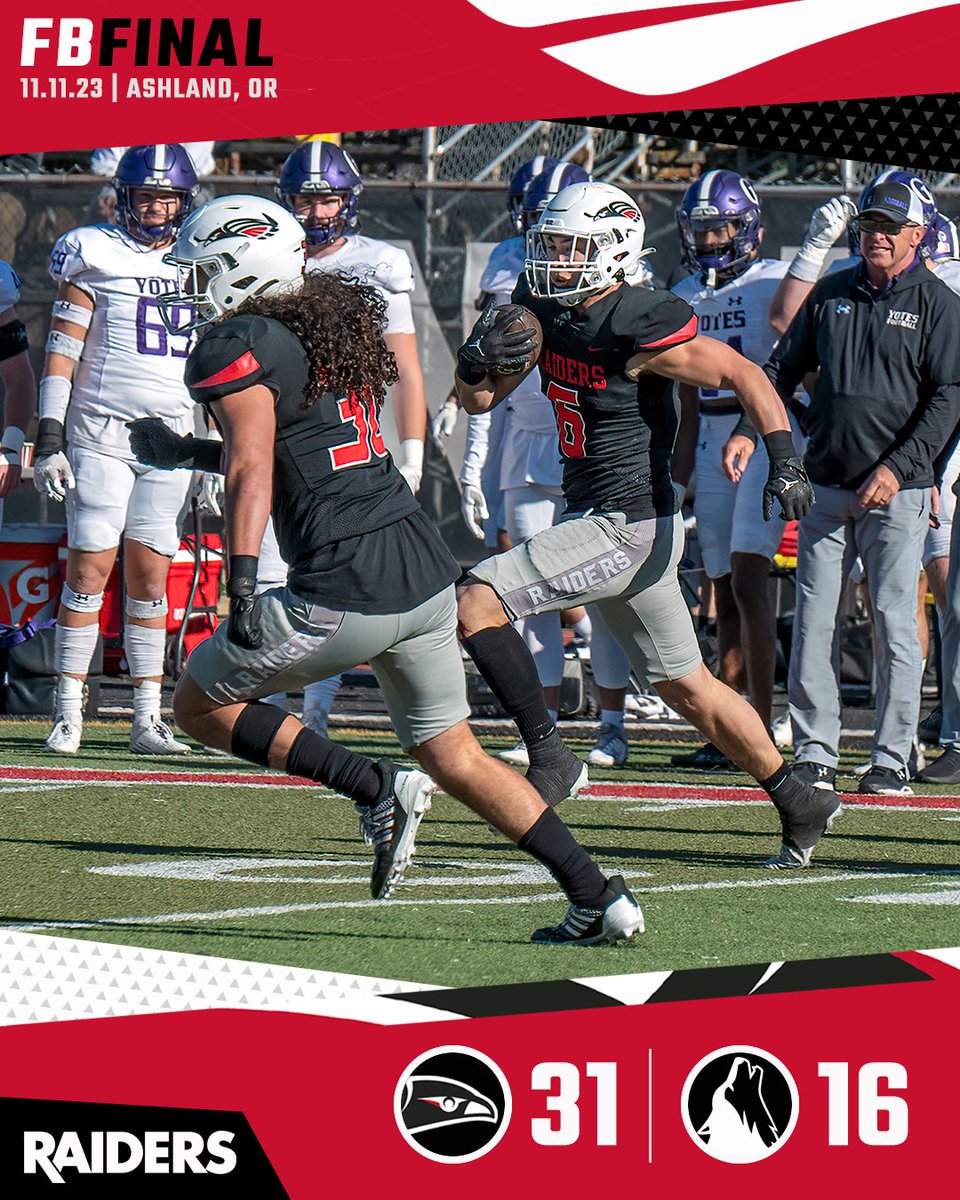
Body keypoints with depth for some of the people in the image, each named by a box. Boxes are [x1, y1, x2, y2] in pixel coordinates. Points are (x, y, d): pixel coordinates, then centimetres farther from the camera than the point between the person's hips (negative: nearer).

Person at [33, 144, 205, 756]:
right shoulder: (95, 253, 0)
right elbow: (63, 349, -2)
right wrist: (49, 436, -9)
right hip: (101, 429, -4)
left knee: (150, 574, 4)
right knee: (91, 565, -7)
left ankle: (148, 719, 6)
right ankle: (69, 714, -3)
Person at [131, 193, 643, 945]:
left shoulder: (238, 350, -6)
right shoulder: (337, 326, 20)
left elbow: (252, 475, -20)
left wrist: (242, 580, -28)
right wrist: (187, 452, 35)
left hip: (344, 594, -8)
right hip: (427, 574, 8)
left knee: (202, 705, 10)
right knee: (455, 757, 16)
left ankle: (376, 790, -3)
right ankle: (601, 900, 8)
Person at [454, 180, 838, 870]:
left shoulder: (638, 327, -19)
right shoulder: (541, 310, 5)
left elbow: (746, 377, -13)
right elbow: (478, 399, 11)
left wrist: (785, 463, -21)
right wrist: (479, 363, -11)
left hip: (629, 525, -9)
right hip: (592, 518, 9)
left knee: (476, 601, -16)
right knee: (685, 686, 16)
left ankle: (549, 756, -12)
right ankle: (799, 805, 25)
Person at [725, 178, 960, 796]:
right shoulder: (832, 294, 12)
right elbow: (785, 368, 18)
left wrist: (899, 467, -15)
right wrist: (749, 429, 3)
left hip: (898, 491, -4)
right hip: (827, 487, 4)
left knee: (895, 624, -4)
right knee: (813, 623, 2)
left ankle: (893, 758, 2)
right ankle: (815, 753, 7)